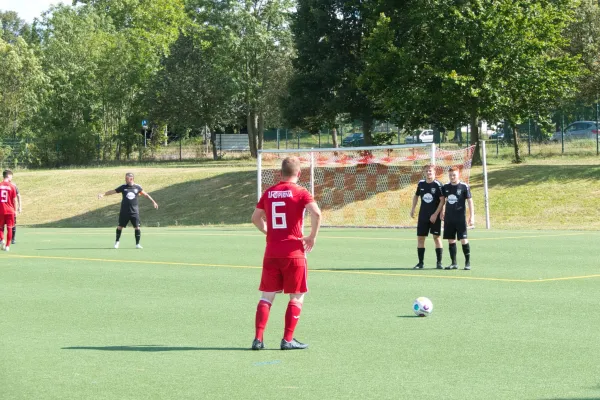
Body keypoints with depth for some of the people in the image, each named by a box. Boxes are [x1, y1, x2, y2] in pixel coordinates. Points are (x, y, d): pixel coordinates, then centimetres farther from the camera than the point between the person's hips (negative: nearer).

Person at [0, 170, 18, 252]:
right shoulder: (12, 186, -5)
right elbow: (14, 200, -2)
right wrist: (15, 210, 11)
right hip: (10, 210, -1)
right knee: (9, 228, 7)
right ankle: (7, 246, 5)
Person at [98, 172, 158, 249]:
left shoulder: (137, 187, 1)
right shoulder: (123, 187, 0)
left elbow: (145, 195, 13)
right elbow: (112, 191, 0)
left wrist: (153, 202, 15)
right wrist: (103, 194, -10)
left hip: (134, 212, 0)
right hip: (124, 212, 0)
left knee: (137, 227, -4)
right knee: (120, 226, 5)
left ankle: (137, 244, 7)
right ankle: (117, 242, 23)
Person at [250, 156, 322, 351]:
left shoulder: (269, 192, 9)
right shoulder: (300, 192, -6)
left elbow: (255, 218, 17)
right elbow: (316, 213, -21)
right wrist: (312, 237, -9)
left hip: (271, 252, 4)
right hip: (294, 252, -4)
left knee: (267, 296, 10)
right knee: (297, 297, 7)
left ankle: (258, 339, 3)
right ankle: (288, 340, 4)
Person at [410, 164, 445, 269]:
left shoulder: (437, 184, -9)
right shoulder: (421, 183, 5)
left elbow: (442, 200, -12)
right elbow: (416, 196, 21)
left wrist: (435, 214, -16)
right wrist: (413, 209, 13)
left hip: (435, 217, -4)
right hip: (423, 216, 4)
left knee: (436, 237, 0)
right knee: (420, 238, 3)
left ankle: (439, 262, 7)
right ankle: (420, 262, 10)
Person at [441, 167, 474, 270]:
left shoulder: (464, 187, -6)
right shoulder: (446, 187, 7)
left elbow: (470, 202, -6)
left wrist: (471, 217, -11)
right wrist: (442, 212, 19)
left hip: (460, 218, -4)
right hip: (448, 218, 4)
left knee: (464, 240, -7)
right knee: (451, 240, 6)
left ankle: (468, 262, 3)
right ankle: (454, 263, 13)